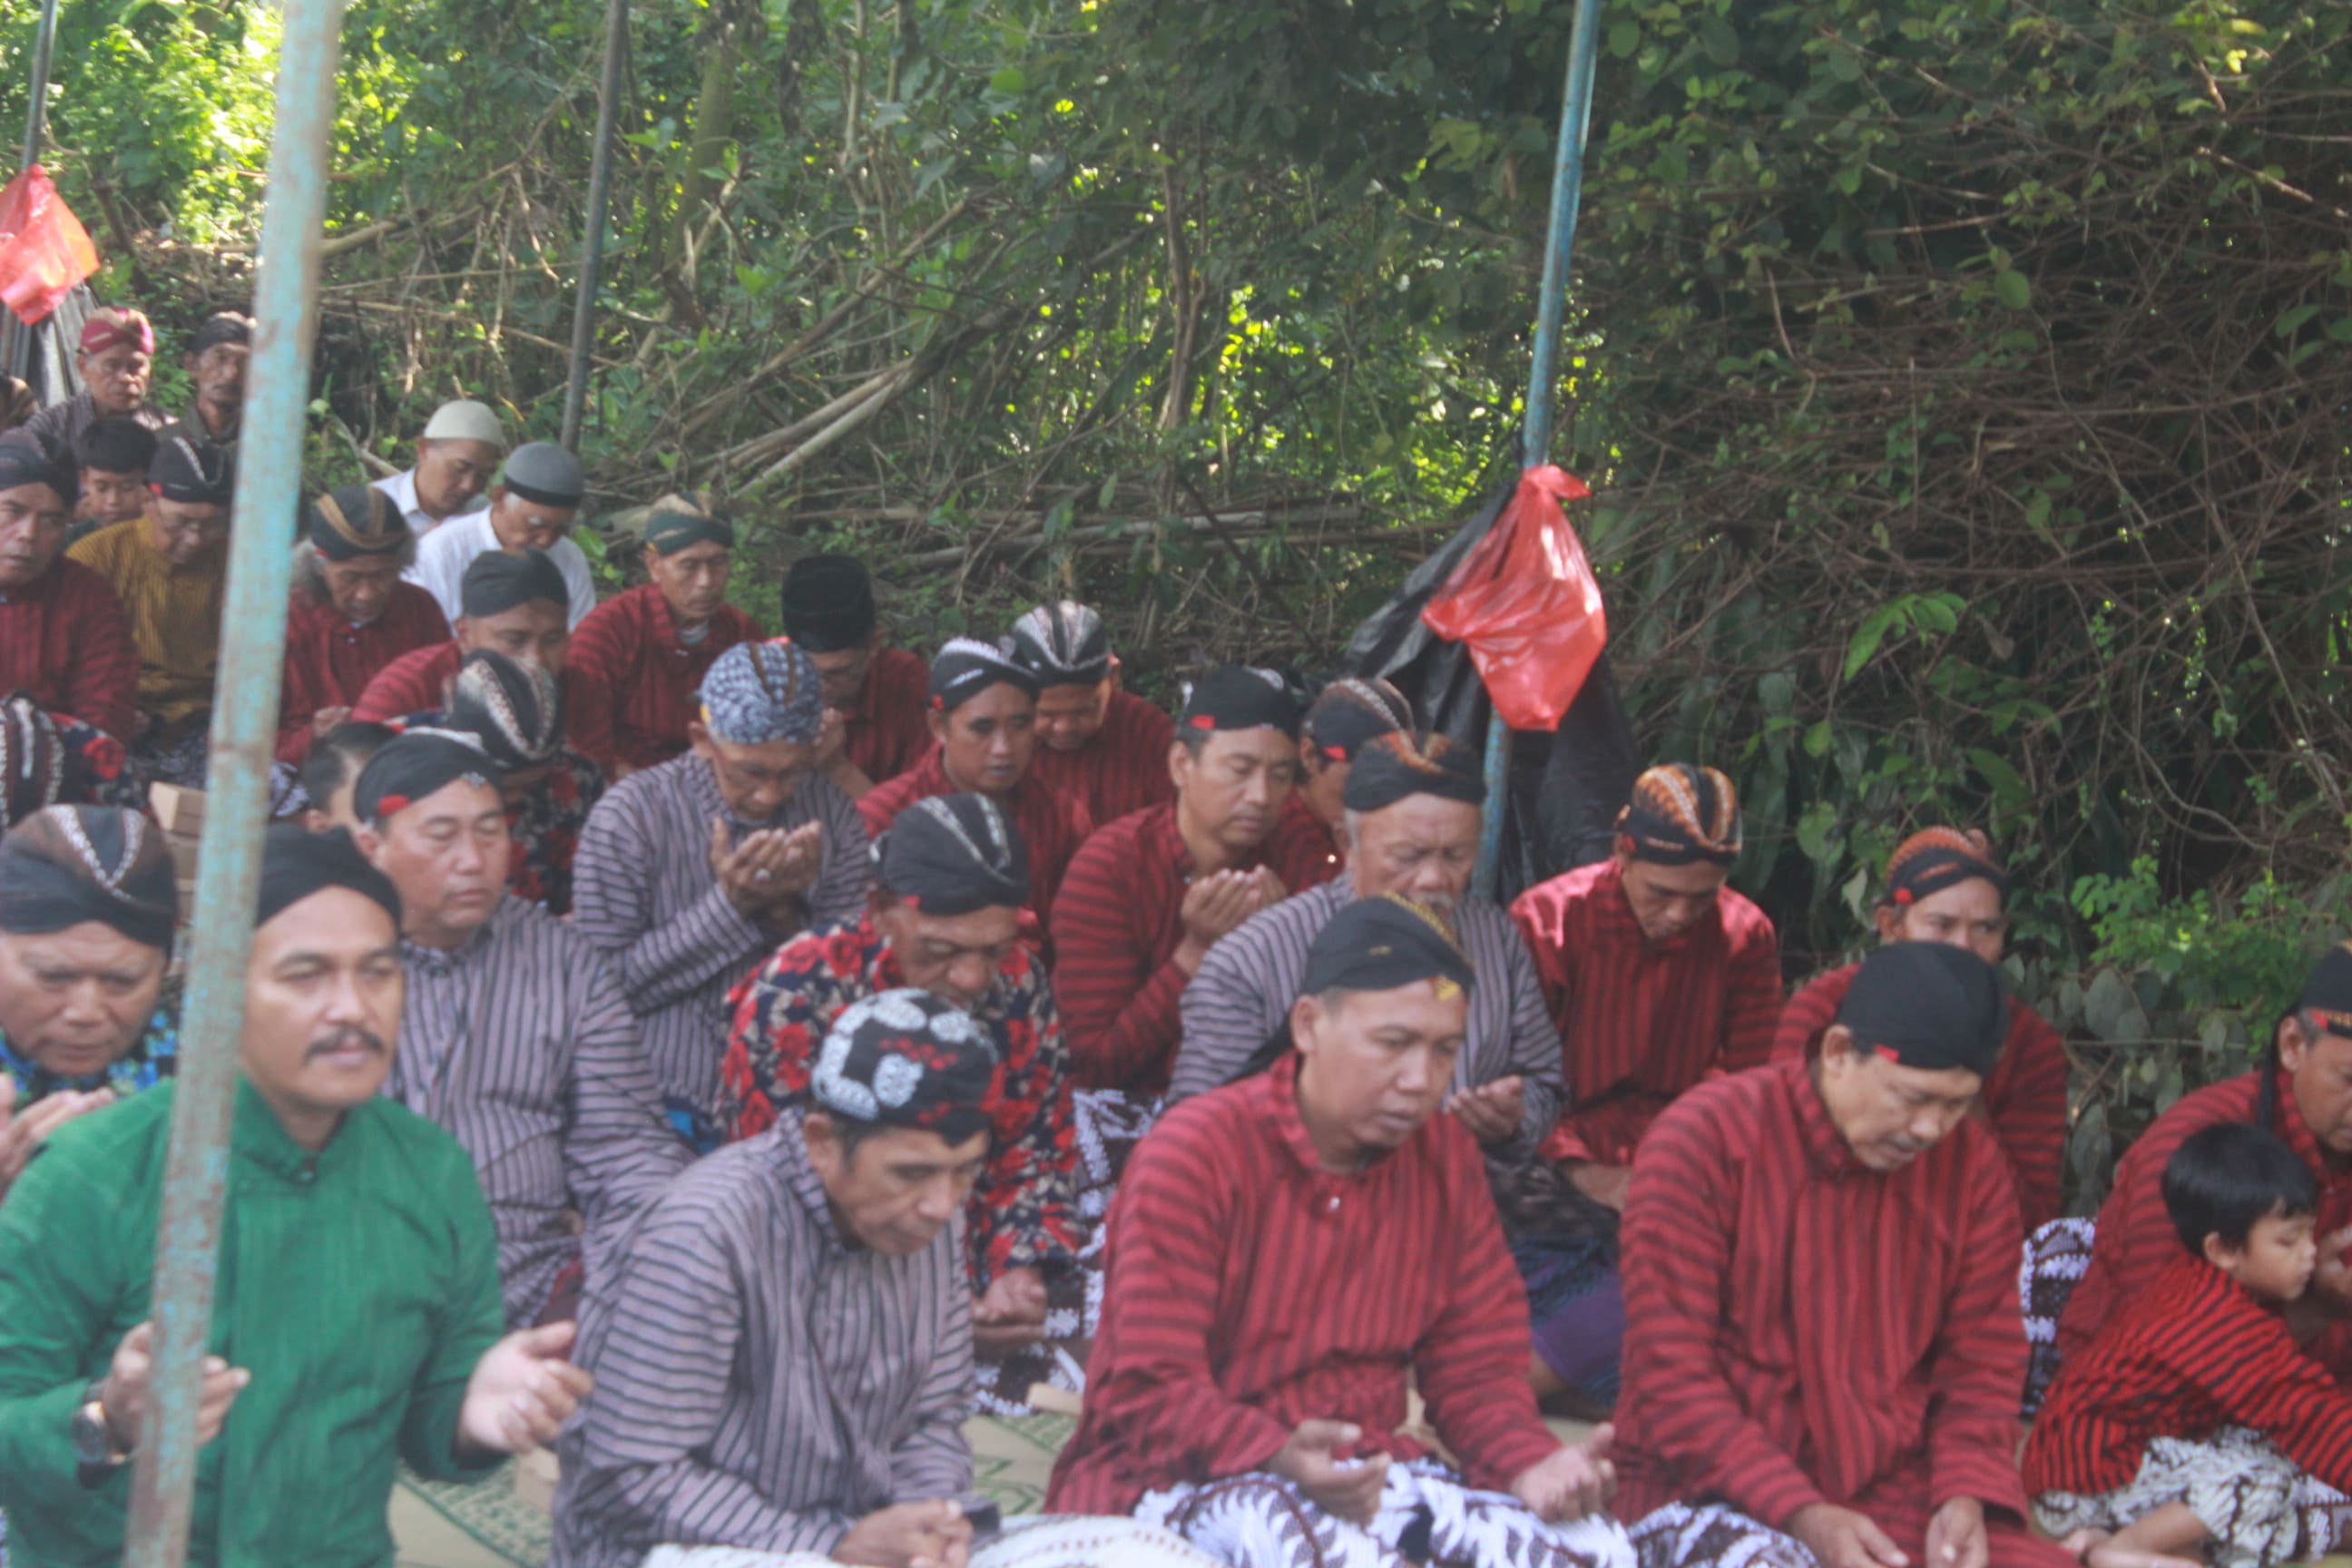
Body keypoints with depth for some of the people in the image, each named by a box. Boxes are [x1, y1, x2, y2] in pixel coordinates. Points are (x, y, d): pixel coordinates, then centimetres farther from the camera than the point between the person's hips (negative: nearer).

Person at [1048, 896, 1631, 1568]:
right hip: (1179, 1479, -6)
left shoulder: (1445, 1158, 7)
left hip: (1365, 1472, 7)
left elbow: (1477, 1363, 10)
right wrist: (1283, 1459, -35)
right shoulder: (1193, 1154, -11)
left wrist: (1531, 1462, -13)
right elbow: (1150, 1394, -16)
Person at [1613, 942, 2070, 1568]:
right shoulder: (1701, 1141, -10)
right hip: (1715, 1489, -4)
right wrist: (1801, 1514, -22)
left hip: (1894, 1490, 5)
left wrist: (1965, 1493, -10)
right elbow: (1672, 1377, -13)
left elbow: (1982, 1358, 10)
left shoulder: (1971, 1162, 5)